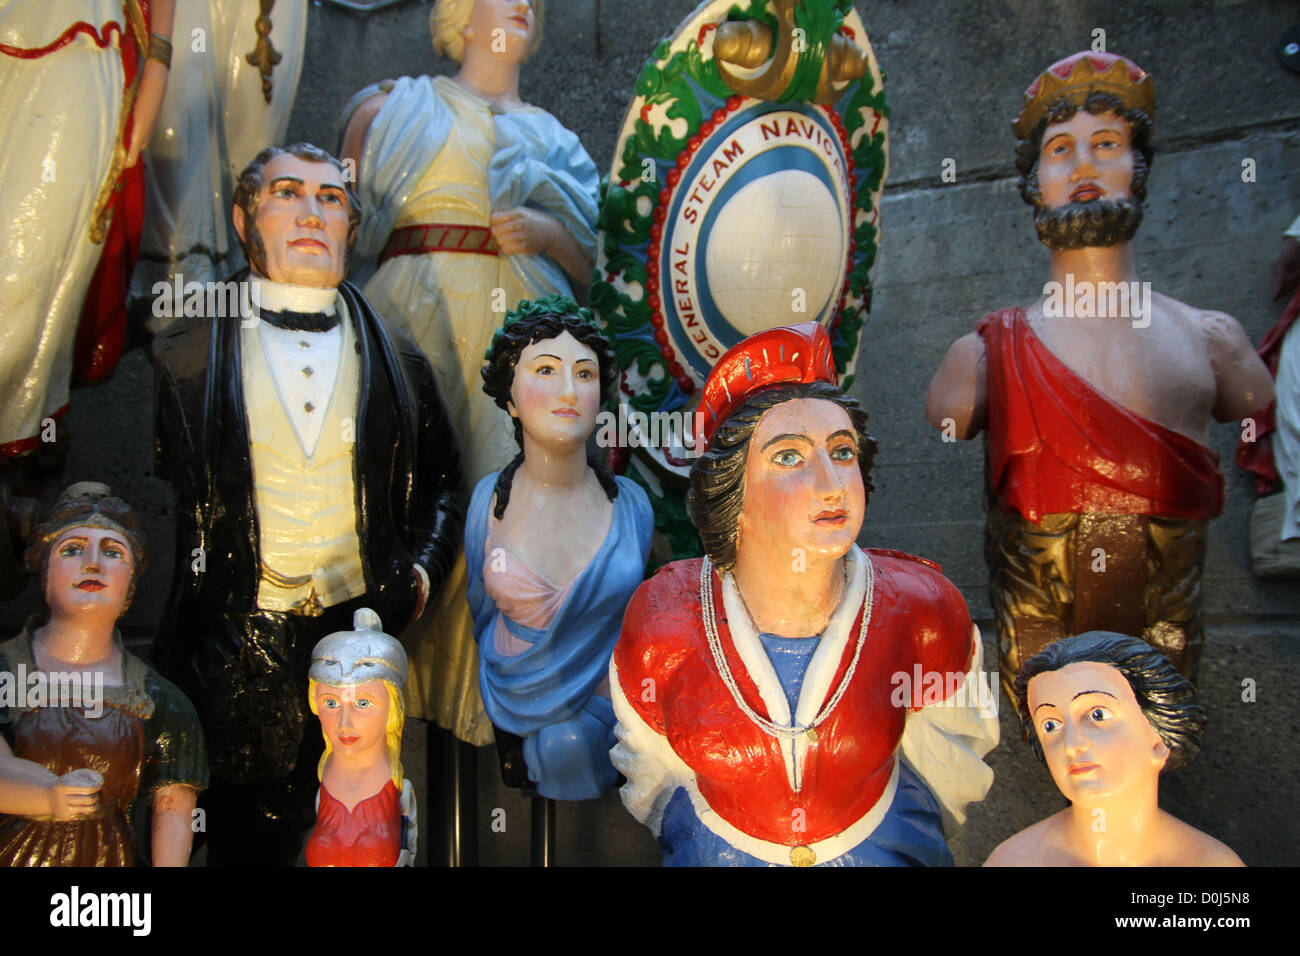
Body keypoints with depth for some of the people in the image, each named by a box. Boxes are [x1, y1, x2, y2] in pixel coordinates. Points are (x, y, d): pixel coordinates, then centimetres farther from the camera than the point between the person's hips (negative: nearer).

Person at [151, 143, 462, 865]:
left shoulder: (398, 362, 10)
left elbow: (443, 481, 17)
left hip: (362, 635, 2)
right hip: (232, 647, -1)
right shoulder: (184, 358, 3)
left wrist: (423, 568, 3)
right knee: (248, 833, 7)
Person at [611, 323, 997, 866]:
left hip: (885, 845, 1)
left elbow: (948, 764, -4)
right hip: (719, 852, 0)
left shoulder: (923, 610, -25)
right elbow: (654, 770, -4)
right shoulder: (661, 620, -26)